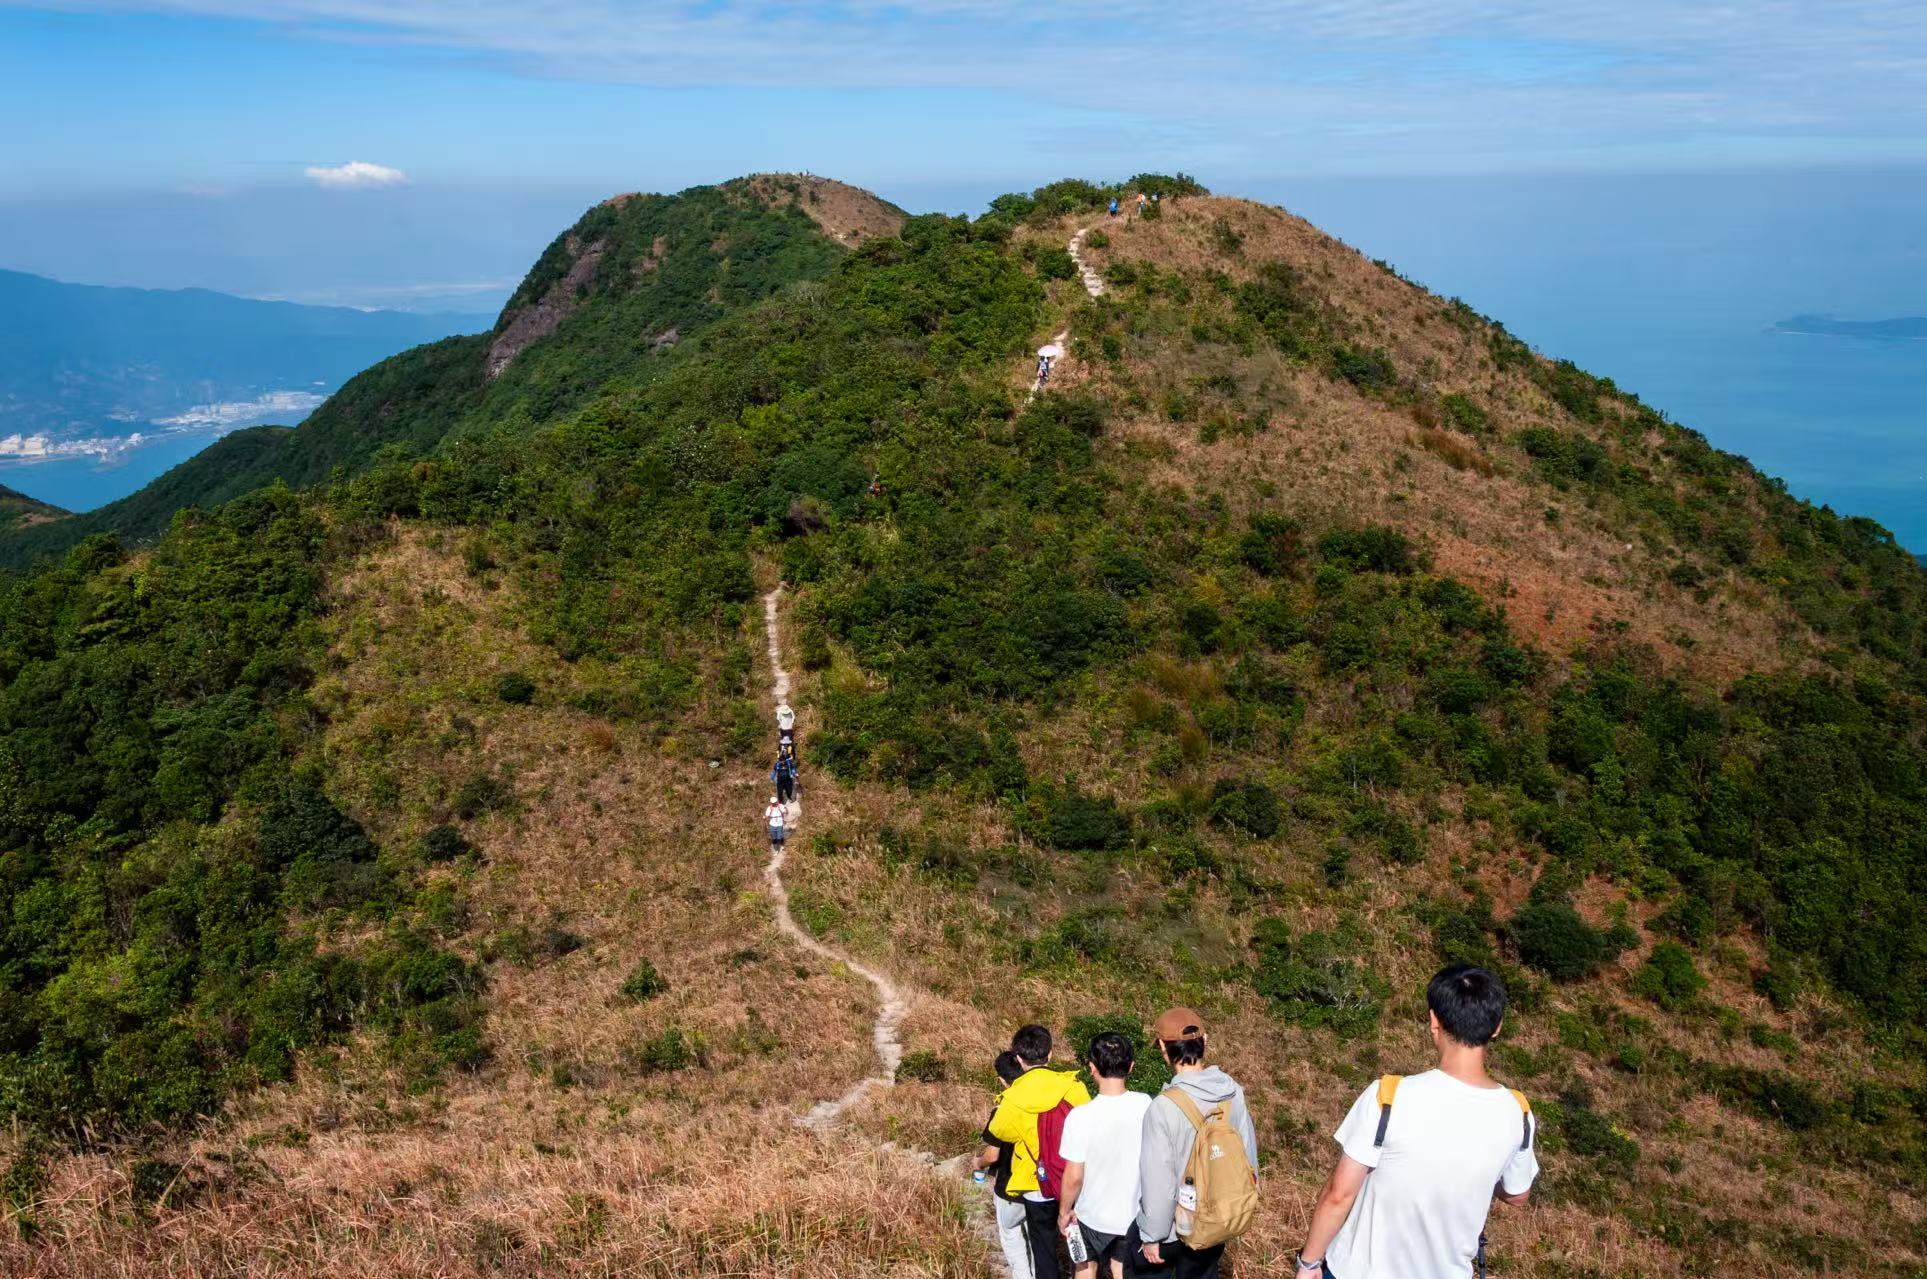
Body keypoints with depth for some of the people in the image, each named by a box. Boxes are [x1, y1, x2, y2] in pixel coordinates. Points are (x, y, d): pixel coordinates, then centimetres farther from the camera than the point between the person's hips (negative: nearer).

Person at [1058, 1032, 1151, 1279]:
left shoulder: (1081, 1117, -28)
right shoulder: (1147, 1106, -18)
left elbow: (1074, 1177, -20)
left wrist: (1064, 1211, -2)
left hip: (1093, 1214, -2)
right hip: (1134, 1212, 3)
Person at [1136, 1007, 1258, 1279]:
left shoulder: (1165, 1106, -29)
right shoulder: (1233, 1093, -12)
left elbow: (1158, 1182, -23)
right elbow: (1248, 1155, 1)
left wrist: (1151, 1235, -10)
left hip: (1171, 1227, -5)